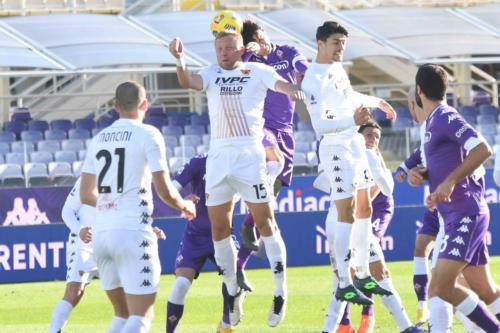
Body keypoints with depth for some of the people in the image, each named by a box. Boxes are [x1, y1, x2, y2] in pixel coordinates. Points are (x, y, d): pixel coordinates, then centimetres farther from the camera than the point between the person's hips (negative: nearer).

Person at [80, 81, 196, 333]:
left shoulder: (98, 140, 14)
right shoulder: (148, 135, -3)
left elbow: (86, 196, 17)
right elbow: (164, 191, -6)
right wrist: (185, 206, 15)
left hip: (101, 233, 6)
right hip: (133, 233, -6)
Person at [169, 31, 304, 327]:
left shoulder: (257, 71, 3)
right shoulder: (212, 74, 11)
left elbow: (280, 83, -15)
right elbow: (188, 82, -8)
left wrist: (293, 90, -39)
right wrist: (180, 60, -29)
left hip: (249, 153, -4)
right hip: (218, 155, 4)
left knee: (264, 220, -6)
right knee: (219, 227, 6)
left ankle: (281, 291, 0)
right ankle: (233, 291, 20)